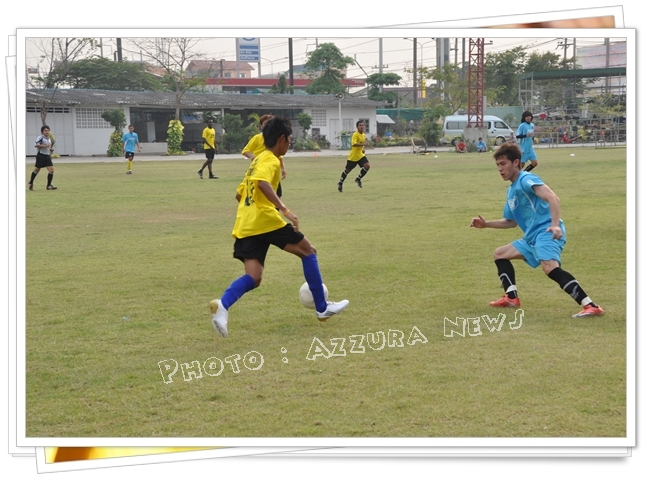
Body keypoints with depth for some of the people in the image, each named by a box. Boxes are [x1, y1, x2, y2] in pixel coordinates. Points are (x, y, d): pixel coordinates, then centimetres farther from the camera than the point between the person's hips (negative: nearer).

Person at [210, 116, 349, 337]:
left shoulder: (257, 160, 24)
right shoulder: (271, 160, -3)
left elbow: (239, 194, 29)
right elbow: (262, 183, -25)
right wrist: (284, 209, -30)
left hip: (244, 227, 8)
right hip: (265, 220, -8)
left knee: (253, 278, -1)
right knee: (308, 251, 9)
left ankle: (222, 305, -29)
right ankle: (322, 308, 12)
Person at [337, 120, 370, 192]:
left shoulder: (364, 135, 7)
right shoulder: (355, 135, -19)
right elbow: (354, 144, -35)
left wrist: (363, 149, 9)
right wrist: (363, 144, -43)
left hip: (360, 155, 6)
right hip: (353, 156, -6)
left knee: (367, 166, -14)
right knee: (347, 170, 6)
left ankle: (358, 179, 6)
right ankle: (340, 183, 27)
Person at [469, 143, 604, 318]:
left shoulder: (525, 179, -8)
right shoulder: (511, 191, 22)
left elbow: (552, 198, -22)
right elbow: (511, 222, 36)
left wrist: (555, 224, -36)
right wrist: (486, 224, 27)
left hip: (547, 233, -11)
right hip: (532, 237, 11)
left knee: (550, 268, -34)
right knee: (500, 254, 21)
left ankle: (590, 306, -40)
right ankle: (511, 297, 15)